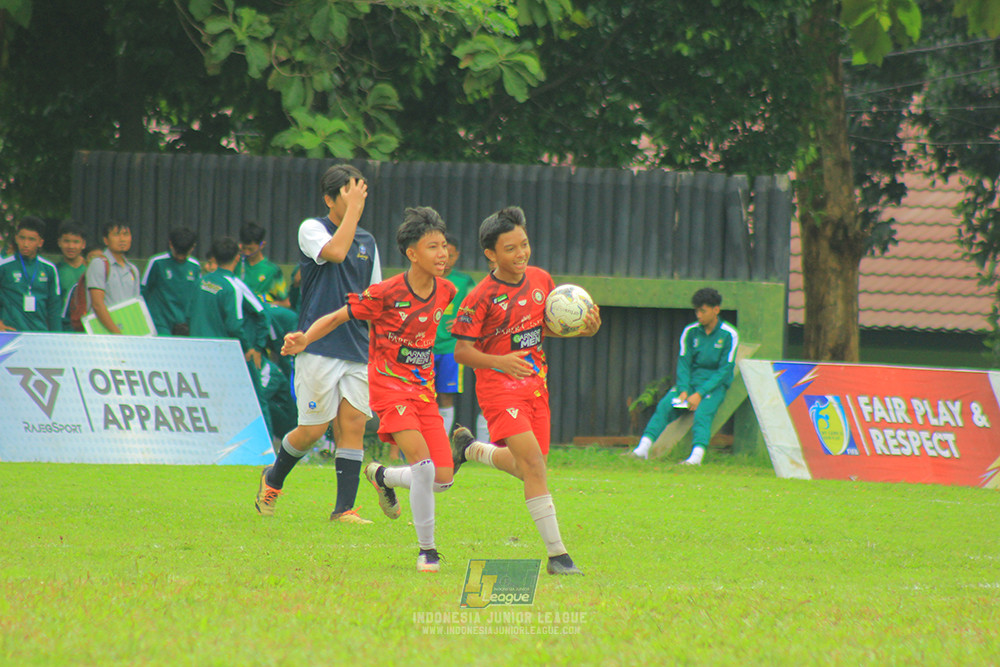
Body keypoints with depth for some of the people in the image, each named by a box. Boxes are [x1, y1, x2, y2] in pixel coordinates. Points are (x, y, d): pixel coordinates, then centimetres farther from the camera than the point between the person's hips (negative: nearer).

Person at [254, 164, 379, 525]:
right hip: (318, 349, -5)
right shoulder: (312, 229, -1)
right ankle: (273, 478, 25)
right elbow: (335, 251, -23)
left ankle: (344, 509, -4)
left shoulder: (367, 242, 16)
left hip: (358, 351, 5)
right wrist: (354, 208, -18)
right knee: (313, 429, -2)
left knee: (353, 424, -5)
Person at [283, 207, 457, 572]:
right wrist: (304, 339, -23)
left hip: (424, 391, 6)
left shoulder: (445, 291, 1)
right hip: (390, 387, -6)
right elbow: (338, 317, -8)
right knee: (424, 465, -23)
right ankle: (427, 549, -10)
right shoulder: (386, 293, -15)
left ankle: (382, 476, 30)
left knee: (443, 478, -1)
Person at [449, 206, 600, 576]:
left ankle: (469, 447, 44)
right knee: (532, 460, -20)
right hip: (499, 385, -6)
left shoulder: (541, 280, 2)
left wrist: (584, 328, -2)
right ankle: (556, 554, -20)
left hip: (535, 384, 7)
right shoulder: (481, 297, -15)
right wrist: (500, 362, -30)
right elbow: (461, 351, -14)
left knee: (526, 468, 14)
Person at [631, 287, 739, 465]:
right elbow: (683, 363, 4)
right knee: (664, 405, -22)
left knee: (702, 412, -33)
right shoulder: (690, 332, 8)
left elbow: (725, 370, -9)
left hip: (715, 385, -4)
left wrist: (700, 393, -18)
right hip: (691, 381, 4)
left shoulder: (729, 335, -5)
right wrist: (683, 390, -14)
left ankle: (696, 456, -49)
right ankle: (643, 448, -32)